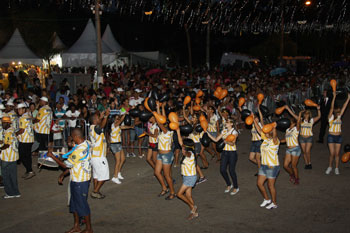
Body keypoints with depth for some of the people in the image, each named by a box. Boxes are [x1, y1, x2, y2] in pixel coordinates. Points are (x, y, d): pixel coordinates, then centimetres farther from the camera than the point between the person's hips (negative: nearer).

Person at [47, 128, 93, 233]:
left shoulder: (79, 150, -29)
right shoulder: (86, 144, 3)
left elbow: (66, 165, -20)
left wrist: (51, 155, -11)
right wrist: (63, 174, 12)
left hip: (80, 181, -10)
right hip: (76, 179, 10)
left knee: (82, 204, 5)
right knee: (74, 203, 19)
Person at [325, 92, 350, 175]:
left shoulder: (339, 117, 5)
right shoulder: (330, 117, -7)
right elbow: (331, 108, -19)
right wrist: (334, 97, -27)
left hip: (338, 137, 4)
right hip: (331, 137, -4)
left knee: (337, 154, 7)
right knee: (332, 154, -3)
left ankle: (336, 168, 16)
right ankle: (330, 167, 16)